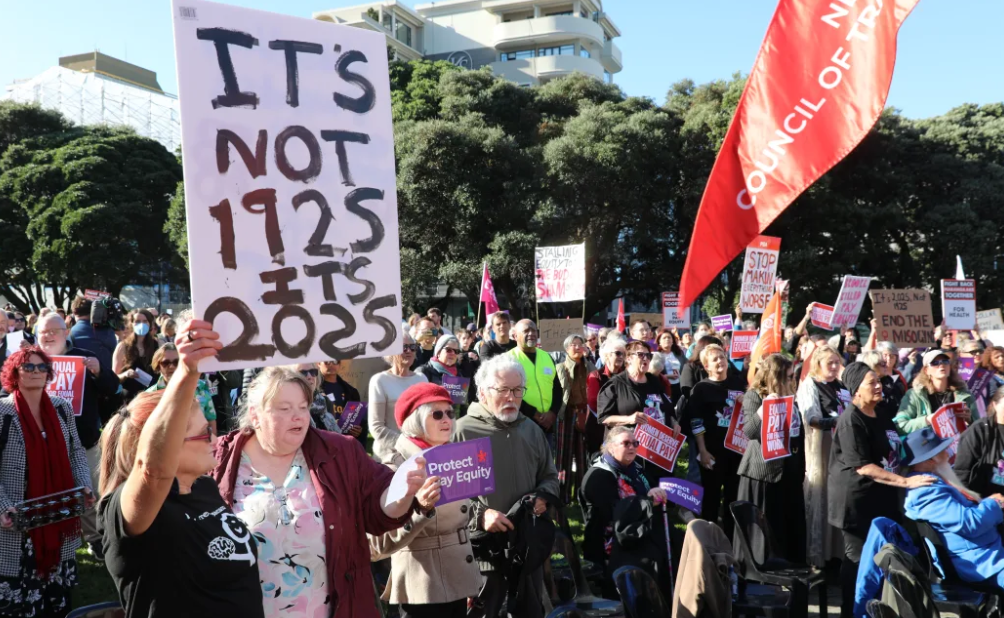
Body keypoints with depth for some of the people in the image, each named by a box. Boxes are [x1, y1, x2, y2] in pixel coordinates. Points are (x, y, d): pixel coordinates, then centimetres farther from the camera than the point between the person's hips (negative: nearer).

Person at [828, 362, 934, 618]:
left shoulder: (882, 417, 11)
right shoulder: (850, 420, -17)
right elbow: (862, 466, -22)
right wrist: (906, 482, -24)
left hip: (881, 497, 8)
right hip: (856, 500, -8)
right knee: (858, 558, 0)